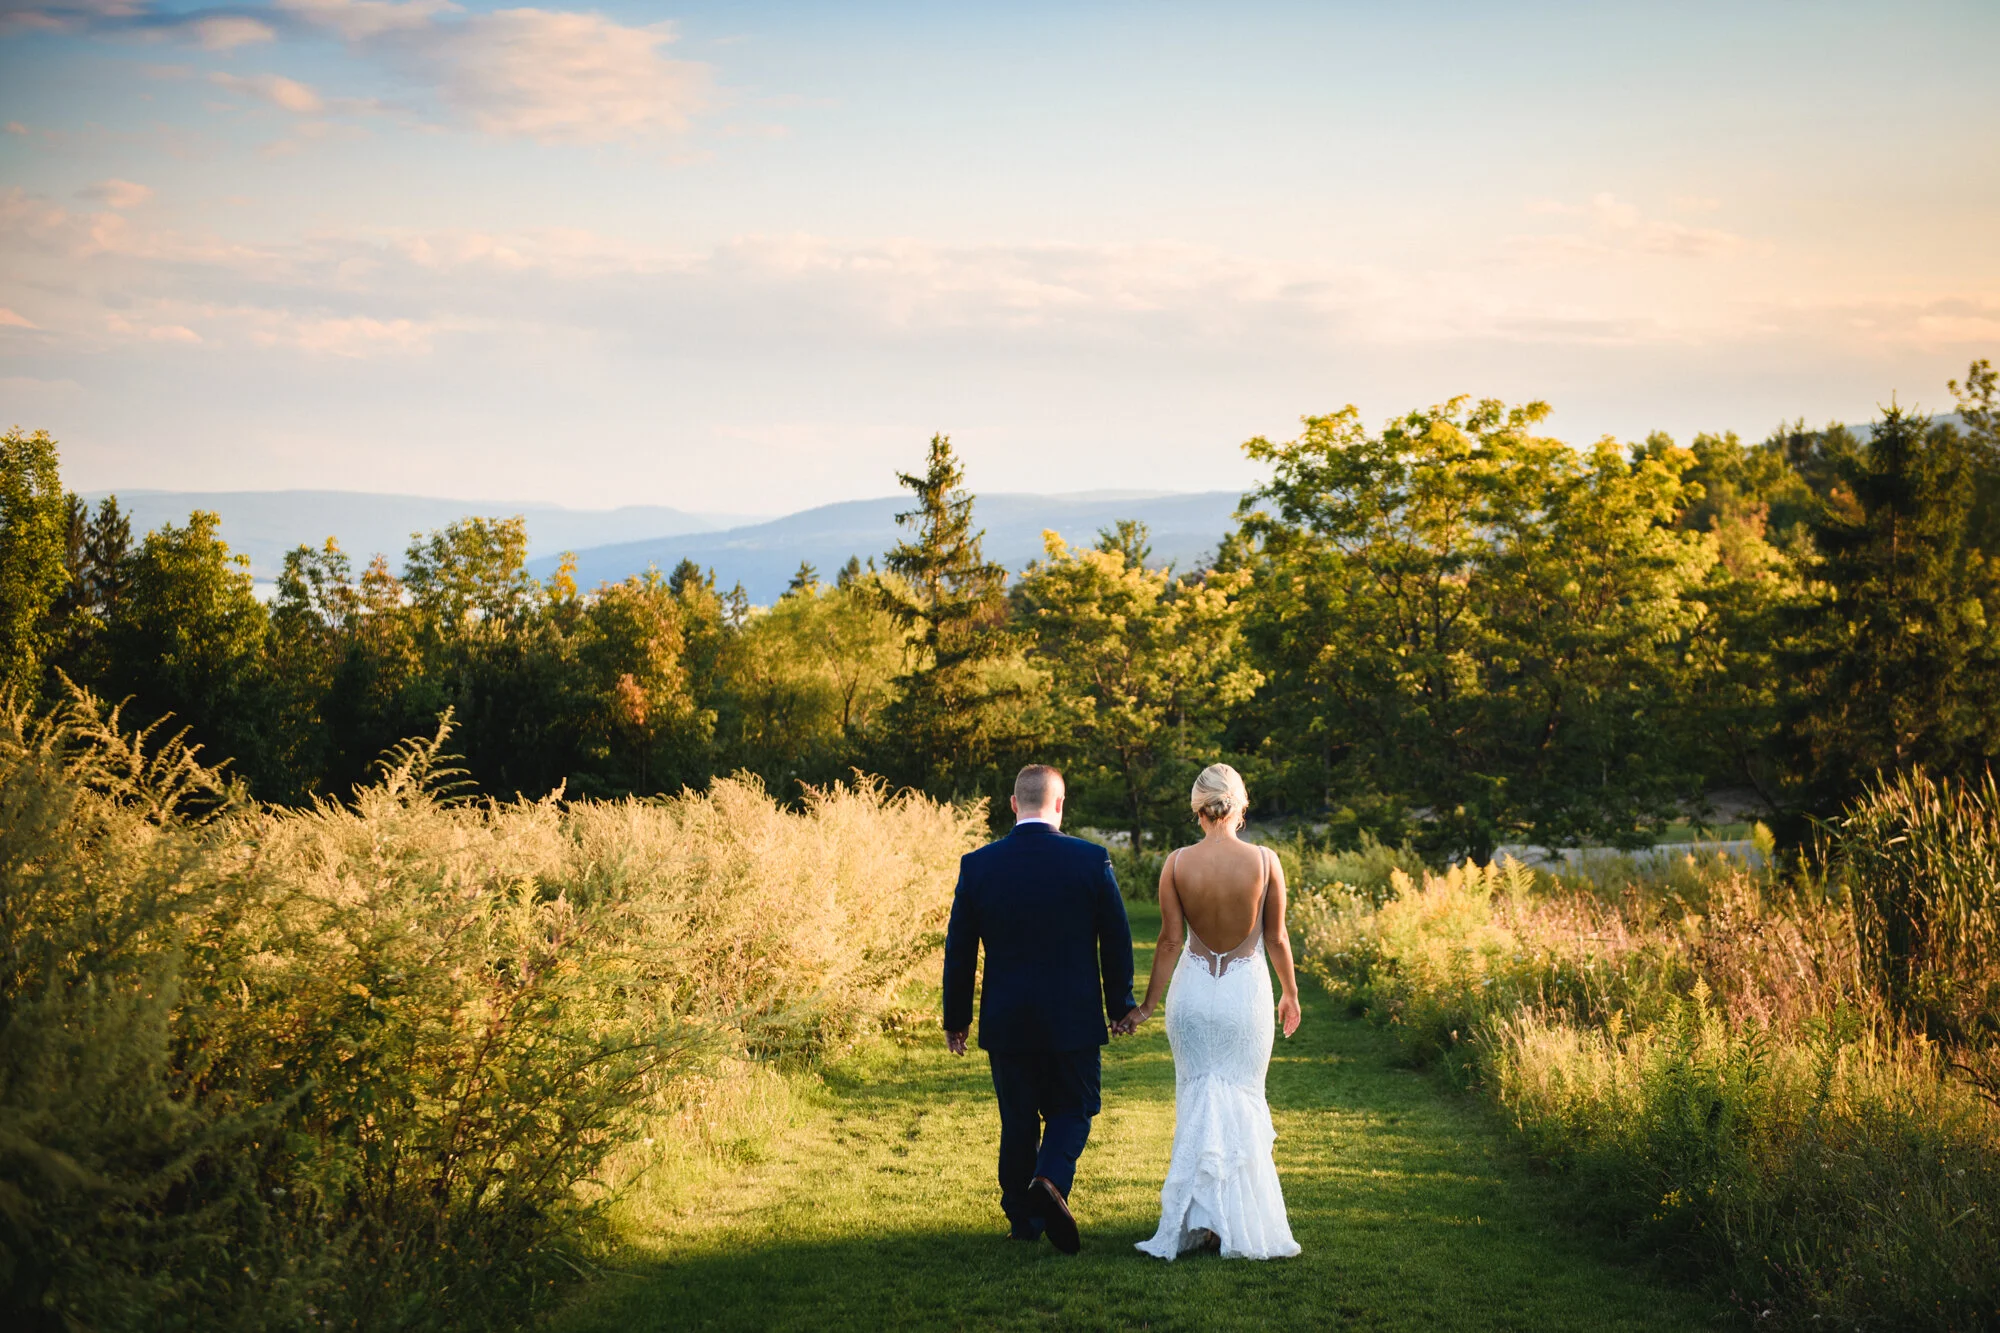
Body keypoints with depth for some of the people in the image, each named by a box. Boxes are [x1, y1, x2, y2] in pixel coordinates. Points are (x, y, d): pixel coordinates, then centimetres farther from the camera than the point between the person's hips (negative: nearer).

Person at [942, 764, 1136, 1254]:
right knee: (1072, 1109, 13)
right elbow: (1117, 942, -1)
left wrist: (956, 1019, 11)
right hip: (1074, 1019, -1)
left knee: (1018, 1120, 13)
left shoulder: (977, 865, -4)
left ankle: (1023, 1220, 19)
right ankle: (1050, 1180, -14)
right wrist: (1120, 1007, 12)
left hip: (1006, 1023, 1)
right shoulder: (1092, 860, -7)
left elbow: (959, 950, 1)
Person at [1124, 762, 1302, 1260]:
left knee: (1199, 1100, 9)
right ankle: (1240, 1219, 11)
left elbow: (1169, 941, -5)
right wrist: (1290, 994, 15)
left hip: (1193, 989, 0)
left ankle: (1200, 1215, 2)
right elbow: (1276, 939, 0)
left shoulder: (1176, 864, -9)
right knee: (1243, 1099, 10)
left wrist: (1148, 1005, 5)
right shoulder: (1265, 861, -8)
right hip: (1247, 988, 0)